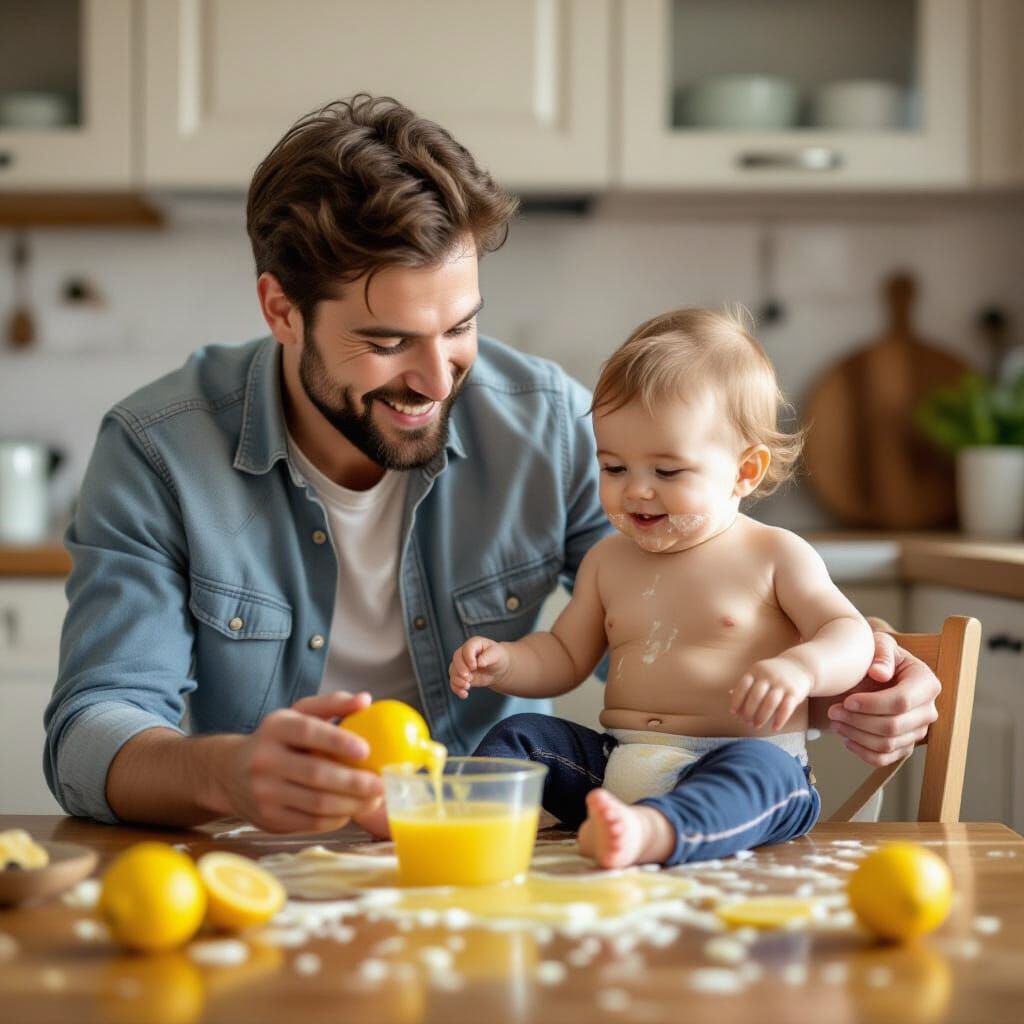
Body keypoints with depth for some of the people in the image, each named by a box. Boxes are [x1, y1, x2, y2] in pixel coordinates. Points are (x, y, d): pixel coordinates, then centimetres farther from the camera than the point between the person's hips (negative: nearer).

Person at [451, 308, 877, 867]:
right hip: (615, 772, 5)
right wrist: (504, 661, 1)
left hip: (739, 769, -5)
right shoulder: (608, 560, 17)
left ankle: (651, 831, -65)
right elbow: (563, 656, 23)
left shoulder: (775, 555, 3)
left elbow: (851, 635, -3)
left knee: (760, 770, -37)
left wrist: (798, 667, -26)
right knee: (521, 735, -10)